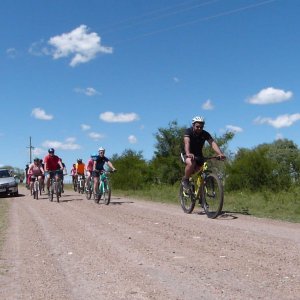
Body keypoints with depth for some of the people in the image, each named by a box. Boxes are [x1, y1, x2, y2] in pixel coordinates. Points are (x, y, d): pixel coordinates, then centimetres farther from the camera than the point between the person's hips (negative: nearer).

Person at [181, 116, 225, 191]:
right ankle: (185, 180, -12)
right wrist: (188, 153, -59)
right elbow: (187, 142, -38)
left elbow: (213, 143, -27)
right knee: (191, 163, -35)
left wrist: (220, 154, -45)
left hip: (199, 155, 4)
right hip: (189, 155, -4)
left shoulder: (205, 134, -12)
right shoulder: (188, 131, -20)